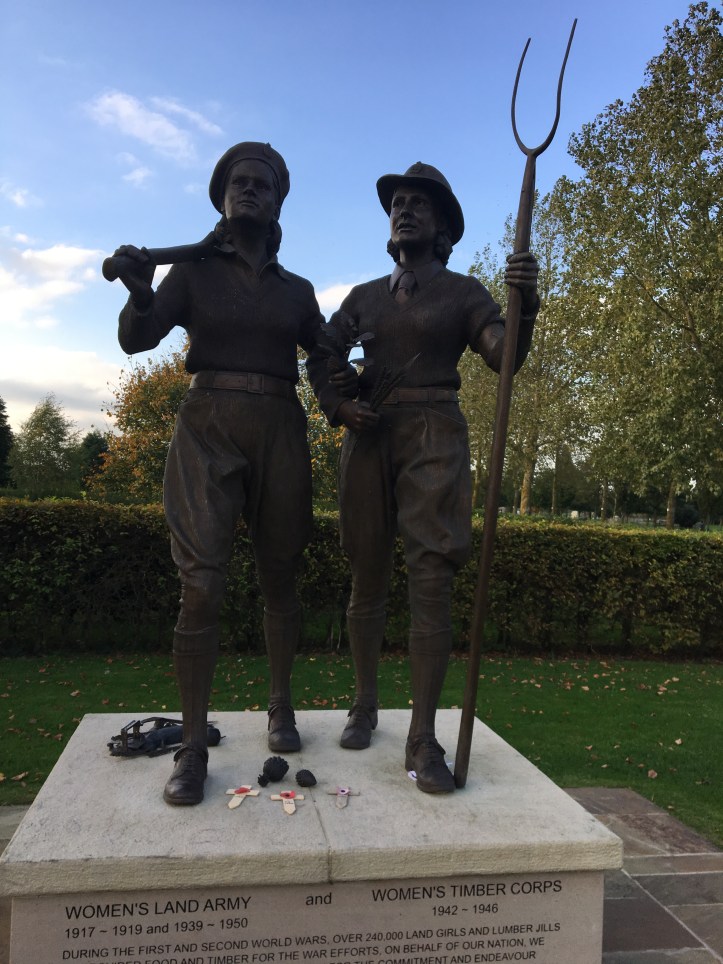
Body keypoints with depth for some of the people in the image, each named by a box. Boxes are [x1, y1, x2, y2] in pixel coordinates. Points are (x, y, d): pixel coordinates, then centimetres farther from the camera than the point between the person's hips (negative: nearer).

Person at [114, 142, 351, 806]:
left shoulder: (297, 291, 14)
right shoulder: (194, 271, 7)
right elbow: (136, 339, -3)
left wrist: (342, 380, -2)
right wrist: (139, 293, -24)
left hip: (280, 432, 3)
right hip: (209, 430, -2)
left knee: (279, 577, 8)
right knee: (202, 586, -12)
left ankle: (281, 705, 27)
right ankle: (193, 748, -3)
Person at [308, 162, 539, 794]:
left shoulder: (462, 292, 10)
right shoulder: (364, 298, 19)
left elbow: (504, 356, -5)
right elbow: (322, 358, 12)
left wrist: (524, 304, -25)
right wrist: (338, 405, -9)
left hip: (433, 437, -3)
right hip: (369, 435, 3)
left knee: (432, 580, -13)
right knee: (367, 577, 5)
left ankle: (423, 741, -10)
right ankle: (365, 706, 21)